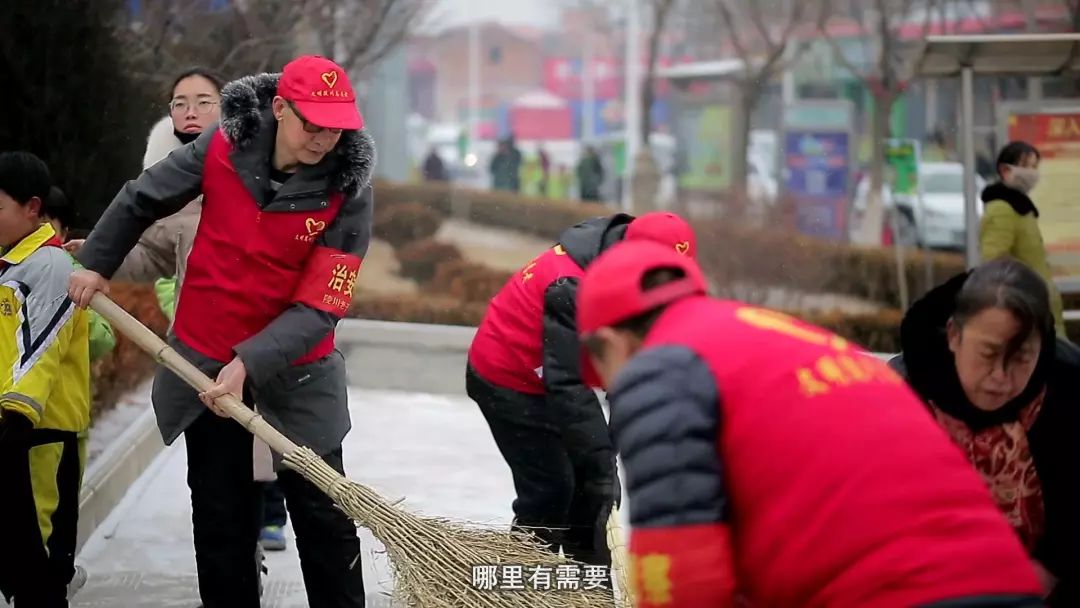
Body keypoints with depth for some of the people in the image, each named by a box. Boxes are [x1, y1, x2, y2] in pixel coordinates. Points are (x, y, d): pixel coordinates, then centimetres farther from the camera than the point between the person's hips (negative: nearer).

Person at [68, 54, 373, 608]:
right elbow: (141, 200, 7)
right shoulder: (224, 147, -12)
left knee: (324, 518, 3)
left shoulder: (347, 190, -18)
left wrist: (249, 364, -30)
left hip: (294, 370, -2)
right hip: (205, 363, 2)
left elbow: (319, 308, -22)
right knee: (220, 519, 11)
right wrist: (96, 262, 11)